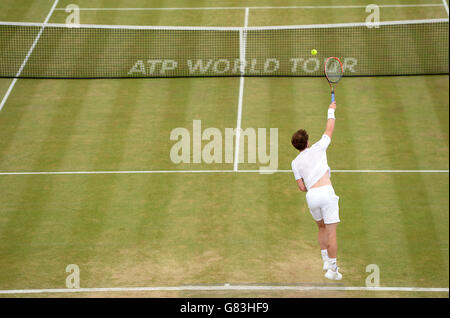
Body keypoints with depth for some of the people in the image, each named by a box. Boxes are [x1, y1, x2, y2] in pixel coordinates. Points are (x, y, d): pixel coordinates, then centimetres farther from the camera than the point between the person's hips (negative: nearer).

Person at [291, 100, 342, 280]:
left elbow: (302, 187, 11)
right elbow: (329, 129, 17)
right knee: (331, 232, -2)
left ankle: (326, 261, 25)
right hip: (326, 191, -3)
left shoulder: (295, 163, 13)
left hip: (311, 196, 3)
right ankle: (332, 269, -4)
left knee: (322, 228, 26)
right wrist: (331, 111, 30)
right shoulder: (317, 149, 7)